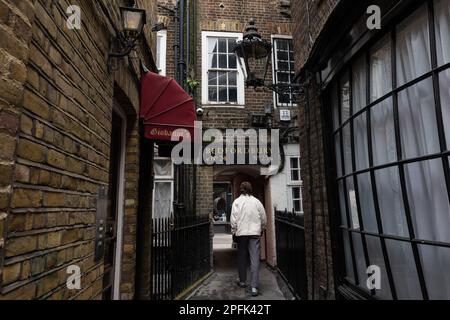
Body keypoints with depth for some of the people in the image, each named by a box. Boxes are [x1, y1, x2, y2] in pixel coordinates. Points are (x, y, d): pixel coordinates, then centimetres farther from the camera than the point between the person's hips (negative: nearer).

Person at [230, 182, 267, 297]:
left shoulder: (237, 201, -2)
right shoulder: (257, 201, 1)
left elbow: (233, 219, -5)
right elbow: (264, 219, 7)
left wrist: (234, 231, 5)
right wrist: (261, 229, 21)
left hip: (241, 233, 0)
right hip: (255, 233, 0)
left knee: (242, 257, 15)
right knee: (255, 260, -1)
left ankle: (242, 281, 29)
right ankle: (254, 287, -4)